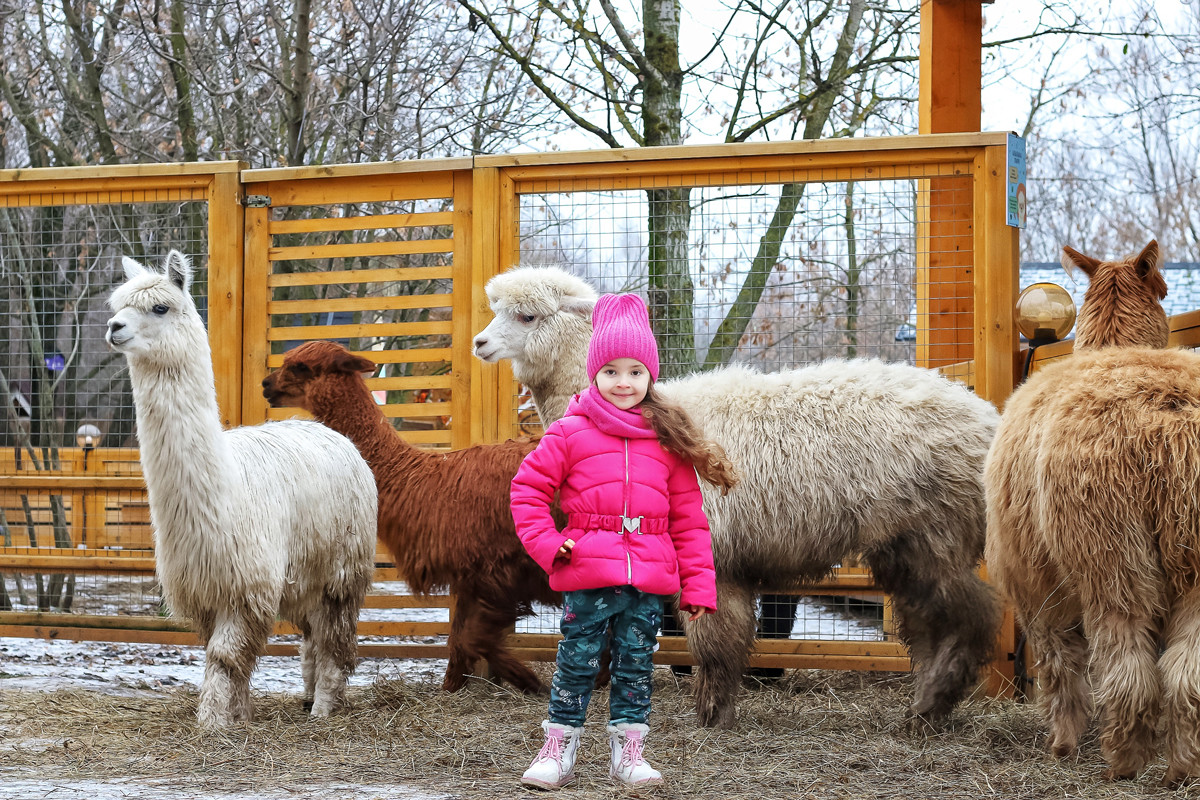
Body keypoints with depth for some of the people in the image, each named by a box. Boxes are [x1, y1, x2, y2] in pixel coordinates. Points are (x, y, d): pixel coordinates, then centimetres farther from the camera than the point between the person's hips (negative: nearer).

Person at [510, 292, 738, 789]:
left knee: (636, 664, 9)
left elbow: (688, 518, 7)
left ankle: (628, 751, 19)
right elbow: (528, 489, 5)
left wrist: (697, 584, 3)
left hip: (648, 580, 2)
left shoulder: (668, 439, 7)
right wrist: (546, 544, -6)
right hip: (587, 577, -2)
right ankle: (558, 750, 13)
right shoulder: (570, 433, 0)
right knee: (576, 663, 3)